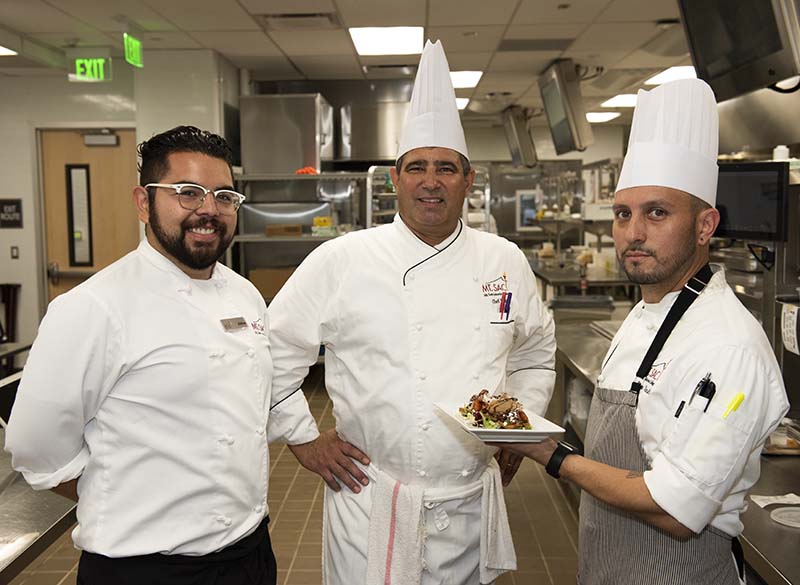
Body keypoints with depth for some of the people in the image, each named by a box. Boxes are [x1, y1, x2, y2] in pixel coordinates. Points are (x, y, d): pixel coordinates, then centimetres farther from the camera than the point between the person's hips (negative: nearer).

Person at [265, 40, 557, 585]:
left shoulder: (506, 262, 1)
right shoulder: (340, 261, -9)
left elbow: (536, 355, 15)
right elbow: (275, 352, -1)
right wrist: (303, 437, -3)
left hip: (472, 506, 3)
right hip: (371, 502, -3)